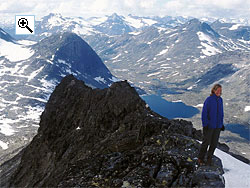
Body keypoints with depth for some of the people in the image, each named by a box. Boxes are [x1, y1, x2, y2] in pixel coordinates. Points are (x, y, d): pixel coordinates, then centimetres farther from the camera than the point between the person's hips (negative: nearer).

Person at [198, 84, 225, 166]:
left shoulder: (220, 100, 6)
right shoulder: (208, 100, -12)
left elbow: (221, 113, 15)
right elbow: (204, 113, -11)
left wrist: (221, 124, 12)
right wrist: (205, 125, -14)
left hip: (217, 126, 6)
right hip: (209, 126, -5)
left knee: (214, 143, 9)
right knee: (206, 142, 2)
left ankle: (209, 159, 24)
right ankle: (200, 159, 19)